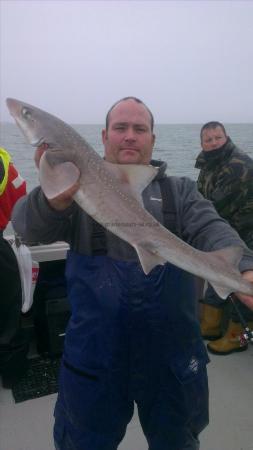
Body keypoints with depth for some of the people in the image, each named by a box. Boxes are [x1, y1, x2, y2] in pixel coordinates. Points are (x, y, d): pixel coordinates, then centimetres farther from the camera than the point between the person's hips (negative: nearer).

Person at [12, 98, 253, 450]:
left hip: (172, 355, 2)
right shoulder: (81, 185, -1)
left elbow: (211, 230, -12)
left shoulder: (180, 191, 4)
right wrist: (55, 199, -40)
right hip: (95, 353, -1)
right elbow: (28, 227, -17)